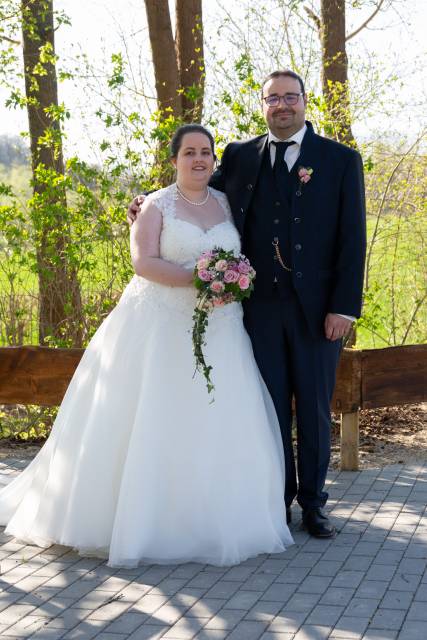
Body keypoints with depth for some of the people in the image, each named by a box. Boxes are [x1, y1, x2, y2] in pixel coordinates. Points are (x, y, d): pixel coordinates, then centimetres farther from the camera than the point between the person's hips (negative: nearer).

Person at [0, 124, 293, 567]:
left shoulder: (227, 203, 12)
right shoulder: (157, 205, -1)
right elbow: (143, 262, -12)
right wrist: (197, 278, -21)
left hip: (218, 330, 4)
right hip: (161, 329, -4)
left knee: (219, 428, 1)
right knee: (151, 424, -2)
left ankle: (213, 520, 13)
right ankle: (146, 519, 9)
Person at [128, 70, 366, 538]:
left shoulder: (341, 160, 0)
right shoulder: (240, 157, 7)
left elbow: (352, 239, -3)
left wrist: (344, 306, -10)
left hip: (316, 307, -1)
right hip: (261, 305, 2)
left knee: (314, 407, 9)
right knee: (272, 406, 9)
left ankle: (313, 501, 22)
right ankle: (278, 498, 22)